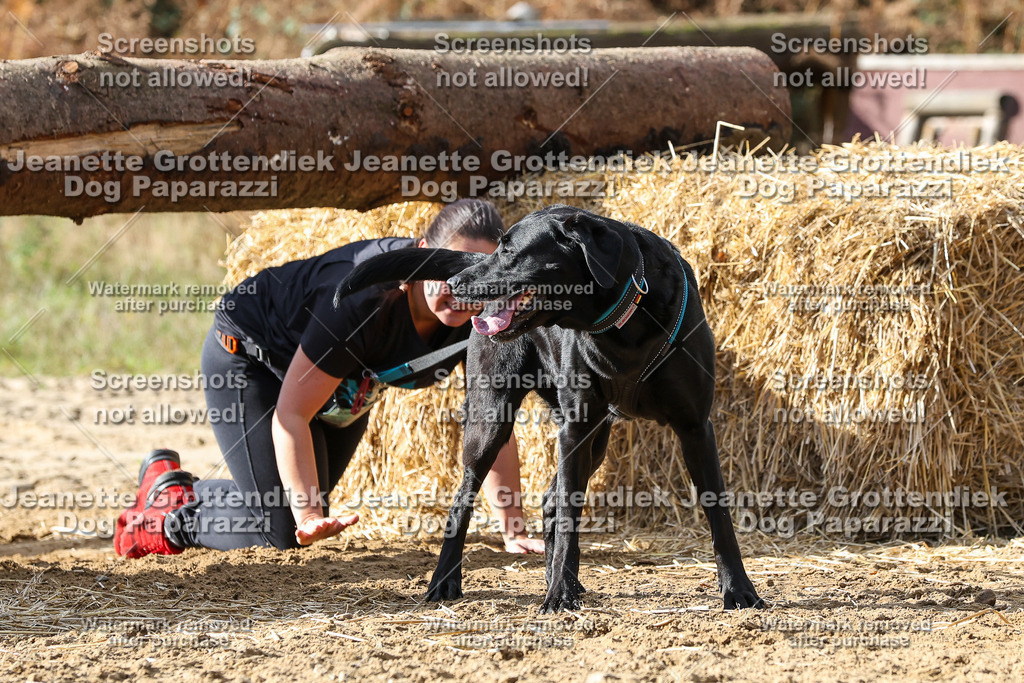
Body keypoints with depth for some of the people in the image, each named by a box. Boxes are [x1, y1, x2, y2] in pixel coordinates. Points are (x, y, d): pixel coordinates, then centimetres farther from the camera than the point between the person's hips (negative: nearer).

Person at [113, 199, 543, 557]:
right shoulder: (362, 302, -42)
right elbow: (291, 413, -36)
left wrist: (514, 532, -19)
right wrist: (309, 515, -43)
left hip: (345, 390, 7)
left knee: (303, 512, 19)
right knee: (282, 530, -16)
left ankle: (178, 490, 43)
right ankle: (167, 501, 9)